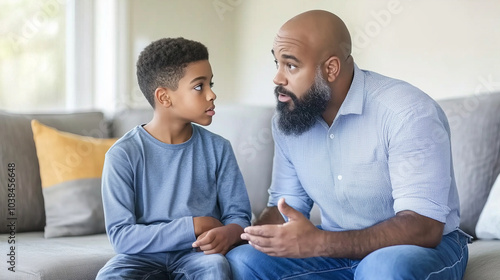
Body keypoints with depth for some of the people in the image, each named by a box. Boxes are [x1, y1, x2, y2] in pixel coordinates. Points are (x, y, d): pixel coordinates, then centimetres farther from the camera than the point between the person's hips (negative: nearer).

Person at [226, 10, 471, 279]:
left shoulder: (408, 112, -22)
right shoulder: (287, 118, -1)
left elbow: (423, 227, -28)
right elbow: (286, 204, 8)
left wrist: (319, 243, -39)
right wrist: (253, 235, -16)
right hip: (338, 248, 6)